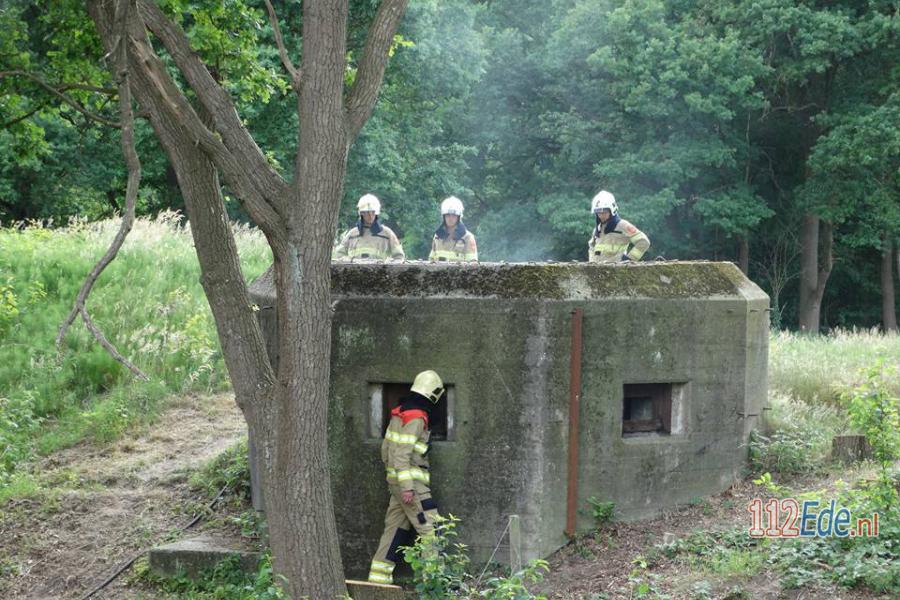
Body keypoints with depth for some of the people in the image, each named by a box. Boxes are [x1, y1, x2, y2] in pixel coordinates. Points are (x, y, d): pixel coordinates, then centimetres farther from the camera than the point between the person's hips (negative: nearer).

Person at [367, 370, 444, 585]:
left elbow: (386, 447, 18)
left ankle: (379, 574, 15)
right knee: (429, 527, -7)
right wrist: (407, 487, -23)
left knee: (396, 525, 13)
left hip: (395, 479, 9)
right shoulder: (416, 418, -17)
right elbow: (402, 453, -22)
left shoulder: (399, 412, 11)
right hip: (411, 481, -9)